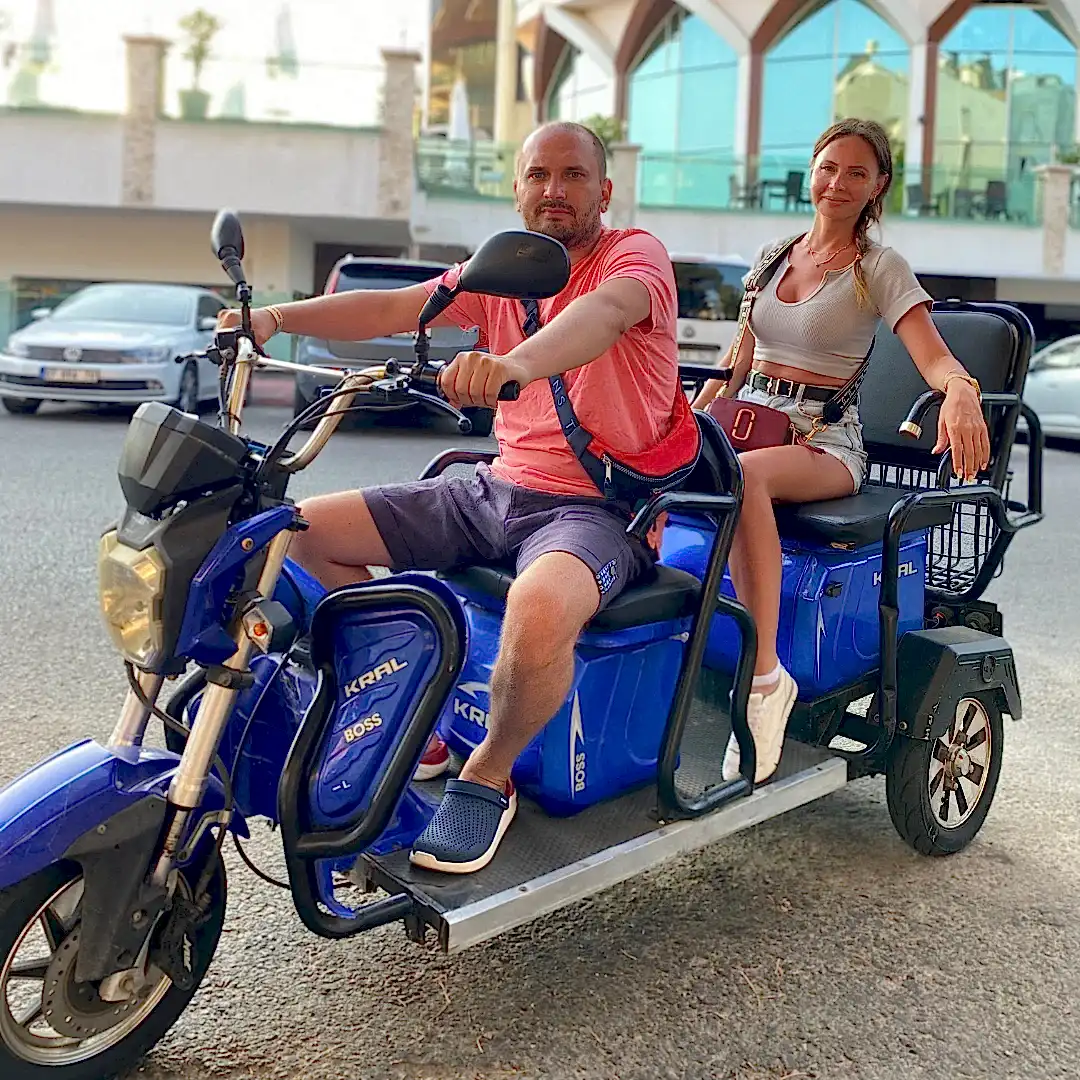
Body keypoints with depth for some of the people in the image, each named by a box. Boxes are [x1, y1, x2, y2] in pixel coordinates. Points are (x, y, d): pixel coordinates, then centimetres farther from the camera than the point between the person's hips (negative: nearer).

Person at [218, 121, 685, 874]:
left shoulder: (636, 254, -6)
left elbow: (604, 312, -30)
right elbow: (389, 309, 5)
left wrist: (515, 363, -50)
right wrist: (278, 317, -11)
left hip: (598, 508, -7)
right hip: (497, 490, 7)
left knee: (540, 611, -41)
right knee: (305, 530, 3)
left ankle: (489, 775, -9)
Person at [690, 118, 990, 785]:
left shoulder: (880, 268, 1)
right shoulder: (772, 256, 16)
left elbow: (937, 359, -13)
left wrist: (961, 389, -37)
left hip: (825, 441, -5)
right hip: (747, 421, 5)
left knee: (743, 475, -40)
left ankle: (765, 676, -37)